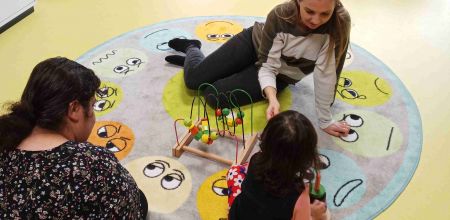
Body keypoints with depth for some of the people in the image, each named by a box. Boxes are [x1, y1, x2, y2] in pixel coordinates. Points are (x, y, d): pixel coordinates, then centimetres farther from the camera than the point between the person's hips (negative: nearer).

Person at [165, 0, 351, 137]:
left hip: (281, 76, 1)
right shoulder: (280, 15, -31)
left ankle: (193, 53, 22)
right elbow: (267, 66, -27)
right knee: (193, 79, -4)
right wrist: (272, 99, -45)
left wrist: (325, 120, -25)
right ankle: (192, 48, 34)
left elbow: (326, 73, -28)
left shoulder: (340, 23, -34)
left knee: (214, 95, -12)